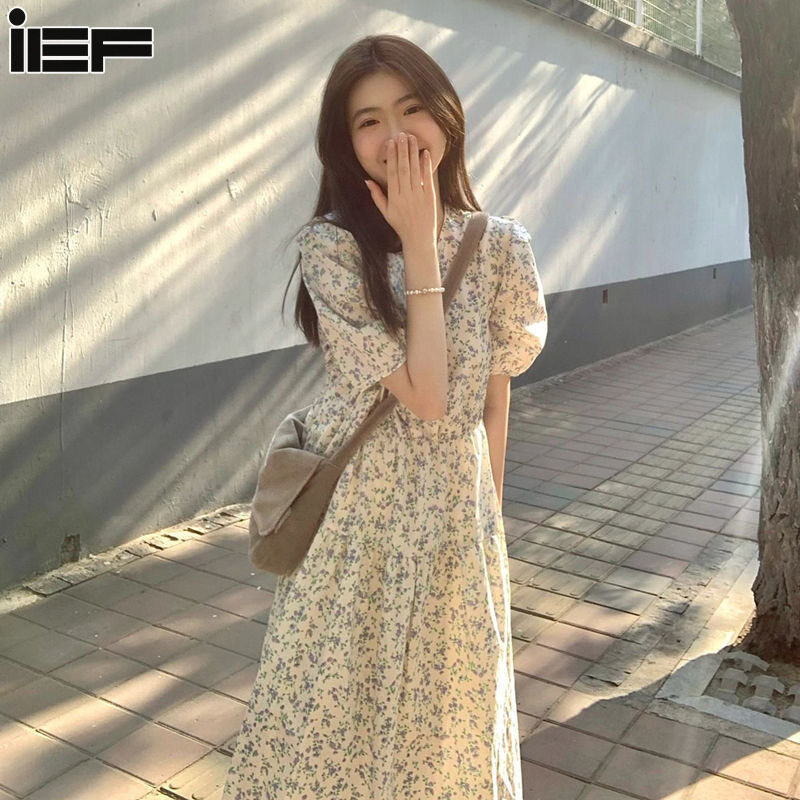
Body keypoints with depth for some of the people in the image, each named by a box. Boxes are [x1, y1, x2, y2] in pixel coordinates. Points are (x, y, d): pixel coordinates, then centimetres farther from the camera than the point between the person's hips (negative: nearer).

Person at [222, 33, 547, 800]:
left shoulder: (500, 245, -4)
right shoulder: (329, 247, -14)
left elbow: (494, 397, 4)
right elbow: (425, 396, -22)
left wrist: (490, 514, 8)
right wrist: (421, 245, -19)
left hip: (454, 518, 3)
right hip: (357, 516, -2)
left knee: (446, 720, 19)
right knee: (335, 717, 15)